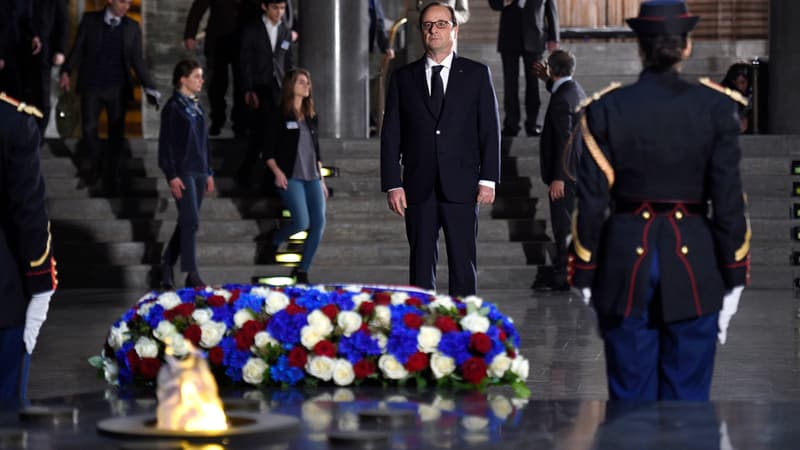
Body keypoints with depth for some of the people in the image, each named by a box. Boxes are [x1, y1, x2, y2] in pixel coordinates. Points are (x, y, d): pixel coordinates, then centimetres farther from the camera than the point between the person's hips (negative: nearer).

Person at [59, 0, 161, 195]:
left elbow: (137, 60, 2)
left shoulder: (132, 27, 1)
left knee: (116, 133, 5)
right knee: (88, 129, 1)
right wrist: (66, 71, -12)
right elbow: (78, 48, 0)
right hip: (91, 87, -1)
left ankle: (110, 177, 21)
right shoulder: (90, 20, -1)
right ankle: (97, 163, 29)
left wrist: (150, 88, -5)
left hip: (118, 89, 1)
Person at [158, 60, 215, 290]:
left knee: (186, 223, 10)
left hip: (199, 172, 7)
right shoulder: (173, 107, -8)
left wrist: (209, 173, 18)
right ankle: (192, 275, -8)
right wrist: (172, 176, -15)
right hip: (183, 173, -7)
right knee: (191, 221, -11)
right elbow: (166, 143, -10)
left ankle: (167, 265, 22)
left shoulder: (197, 106, 14)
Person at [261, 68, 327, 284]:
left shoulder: (311, 117, 16)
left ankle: (302, 271, 5)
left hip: (312, 177, 6)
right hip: (291, 177, -6)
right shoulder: (280, 117, -1)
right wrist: (277, 172, -16)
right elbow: (268, 152, -1)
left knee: (319, 223, -6)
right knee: (302, 222, -18)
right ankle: (275, 241, 14)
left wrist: (321, 179, 16)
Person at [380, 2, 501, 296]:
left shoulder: (477, 74, 7)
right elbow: (391, 136, 6)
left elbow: (490, 130, 4)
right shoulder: (403, 78, 9)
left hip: (461, 187, -1)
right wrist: (392, 184, -2)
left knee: (463, 263, 0)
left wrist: (488, 179, -4)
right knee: (421, 264, 3)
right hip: (418, 189, 1)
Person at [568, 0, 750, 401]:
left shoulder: (605, 110, -4)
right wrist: (733, 281, 4)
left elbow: (592, 202, -3)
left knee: (631, 396, 8)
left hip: (625, 263, 0)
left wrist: (584, 278, 5)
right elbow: (729, 200, -4)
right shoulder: (716, 108, -4)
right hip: (694, 263, 0)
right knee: (687, 396, 7)